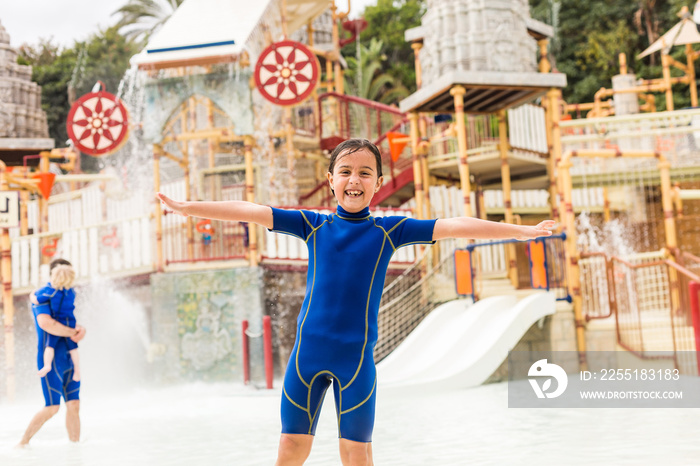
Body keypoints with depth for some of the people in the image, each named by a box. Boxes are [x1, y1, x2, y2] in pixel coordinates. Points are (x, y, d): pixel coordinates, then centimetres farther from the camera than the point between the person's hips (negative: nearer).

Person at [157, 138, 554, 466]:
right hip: (308, 351, 1)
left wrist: (522, 230, -3)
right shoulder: (314, 225, 4)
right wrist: (184, 207, 3)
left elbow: (454, 226, -2)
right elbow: (249, 211, 3)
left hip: (357, 356, -1)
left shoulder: (390, 230, 1)